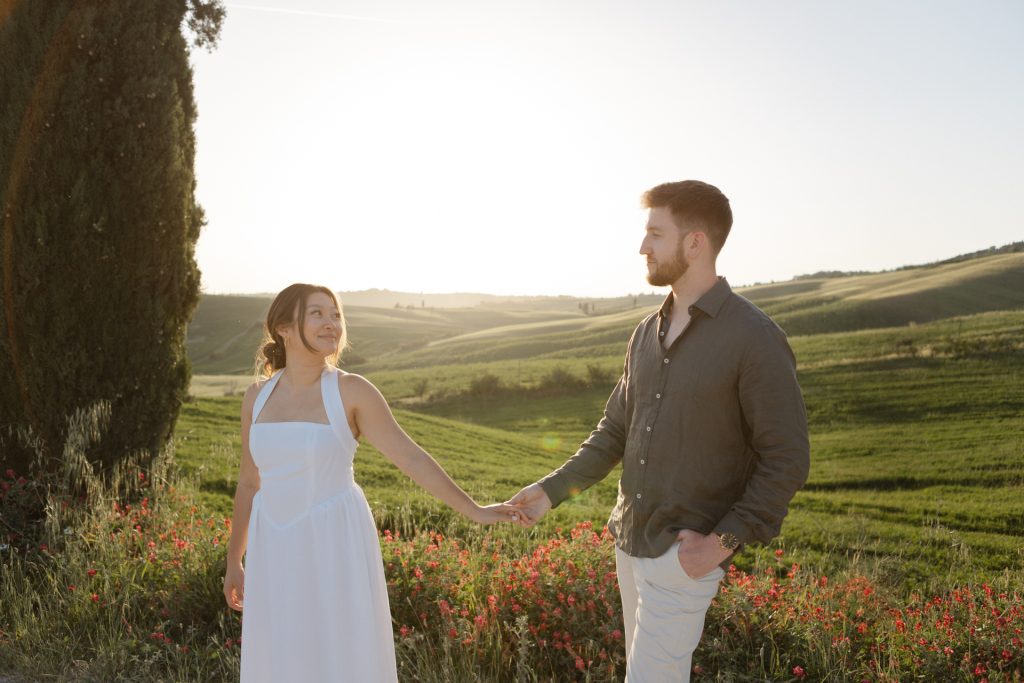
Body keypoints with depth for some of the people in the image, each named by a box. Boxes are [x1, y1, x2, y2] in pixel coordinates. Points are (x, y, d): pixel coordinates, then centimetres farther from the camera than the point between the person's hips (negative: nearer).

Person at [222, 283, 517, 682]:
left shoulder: (351, 391, -9)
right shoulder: (258, 396, 3)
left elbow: (410, 457, -10)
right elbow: (250, 483, 11)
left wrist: (473, 511, -16)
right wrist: (234, 561, 15)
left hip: (336, 548, -4)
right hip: (277, 552, 4)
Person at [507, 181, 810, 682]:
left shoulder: (755, 339, -14)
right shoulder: (647, 334, 7)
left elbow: (786, 460, -13)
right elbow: (615, 432, 13)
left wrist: (727, 540, -21)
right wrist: (552, 490, 5)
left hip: (685, 551, -7)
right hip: (630, 541, 7)